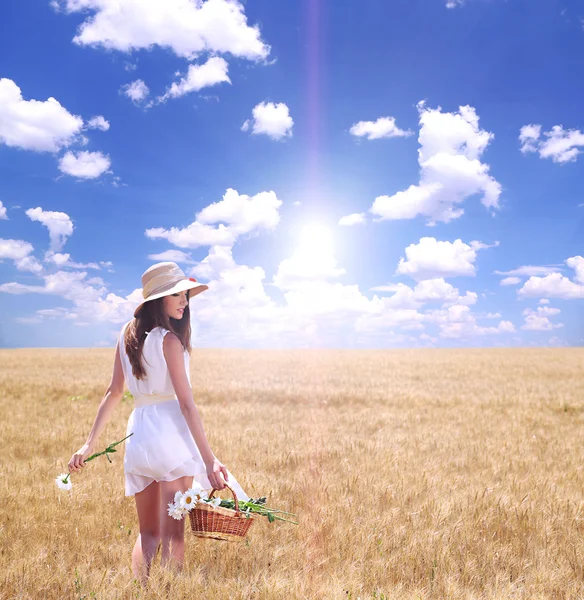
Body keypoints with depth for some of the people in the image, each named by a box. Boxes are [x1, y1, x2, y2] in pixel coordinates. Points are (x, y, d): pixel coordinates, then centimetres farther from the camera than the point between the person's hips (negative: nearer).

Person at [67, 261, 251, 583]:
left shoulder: (128, 333, 12)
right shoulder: (169, 339, -8)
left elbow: (113, 392, 12)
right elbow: (186, 403, -13)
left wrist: (90, 442, 18)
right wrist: (209, 459, -13)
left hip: (137, 435, 7)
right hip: (170, 429, -6)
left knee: (148, 533, 18)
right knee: (173, 533, 0)